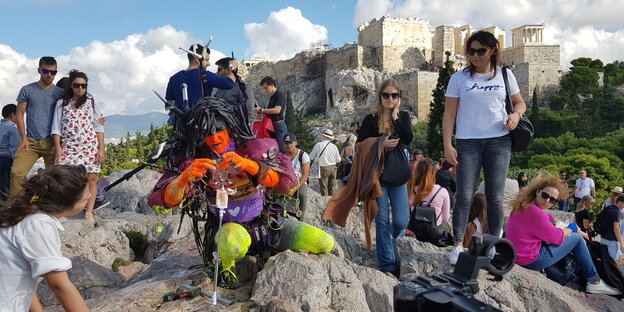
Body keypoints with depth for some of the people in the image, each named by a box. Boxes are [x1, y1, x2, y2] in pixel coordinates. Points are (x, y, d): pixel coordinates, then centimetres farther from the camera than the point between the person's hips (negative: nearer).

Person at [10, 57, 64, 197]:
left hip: (52, 142, 1)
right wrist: (23, 138, -3)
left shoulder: (60, 93, 9)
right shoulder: (27, 90, 7)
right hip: (31, 141, 0)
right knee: (16, 172, -16)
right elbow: (19, 114, 7)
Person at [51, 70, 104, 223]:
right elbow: (56, 128, 7)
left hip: (90, 146, 0)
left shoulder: (91, 103, 10)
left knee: (92, 178, -6)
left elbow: (99, 128, 8)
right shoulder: (62, 103, 10)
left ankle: (89, 213, -4)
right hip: (68, 147, 0)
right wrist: (58, 148, -4)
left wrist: (101, 149, 0)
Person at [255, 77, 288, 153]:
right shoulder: (272, 97, 20)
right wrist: (259, 111, 9)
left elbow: (277, 110, -22)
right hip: (272, 126, 10)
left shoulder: (279, 95, -9)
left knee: (280, 150, -9)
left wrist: (261, 110, -15)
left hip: (279, 125, -10)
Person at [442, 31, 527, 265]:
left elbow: (519, 102, 19)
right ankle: (458, 245, 4)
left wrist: (516, 114, -5)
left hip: (499, 140, 2)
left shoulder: (505, 75, 9)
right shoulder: (459, 78, 3)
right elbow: (449, 114, 1)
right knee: (464, 196, -4)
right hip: (468, 142, -1)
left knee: (495, 196, 5)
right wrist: (447, 145, -8)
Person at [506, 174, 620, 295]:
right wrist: (572, 228, 3)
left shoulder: (524, 205, 5)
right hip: (531, 260, -9)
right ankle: (594, 282, 17)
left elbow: (546, 218, 21)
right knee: (577, 238, 5)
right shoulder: (535, 212, -25)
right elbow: (557, 237, -15)